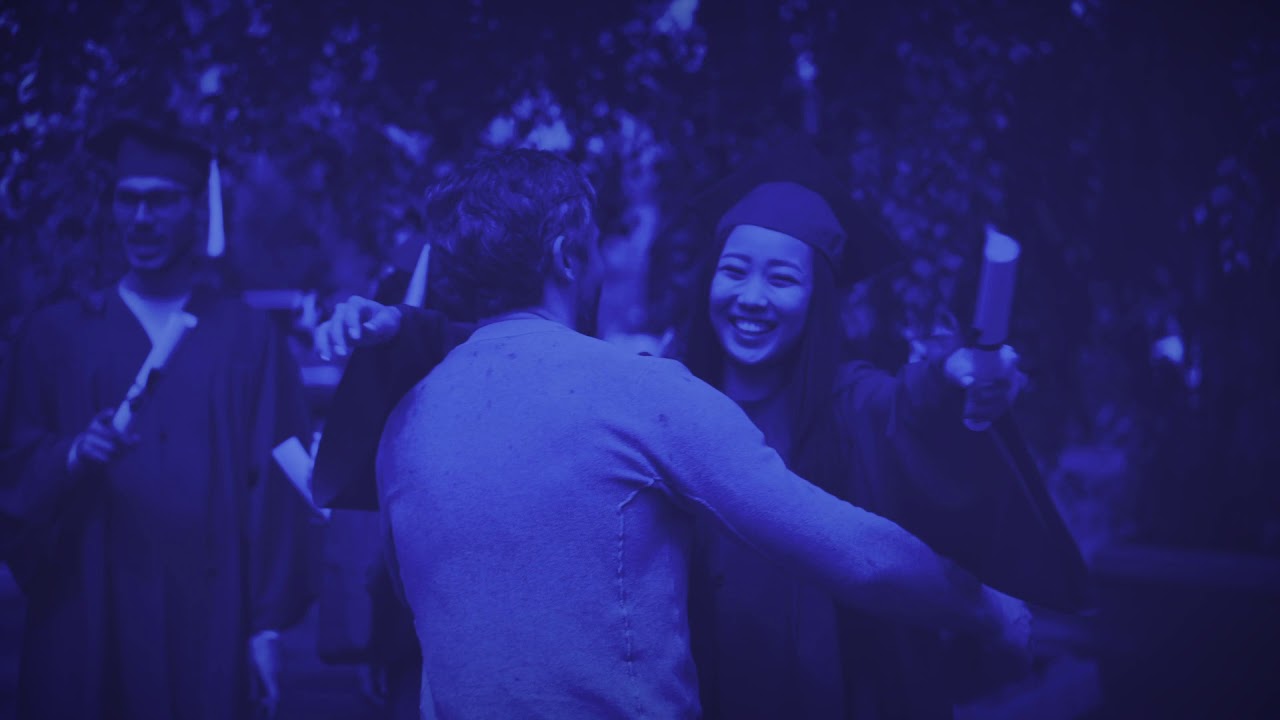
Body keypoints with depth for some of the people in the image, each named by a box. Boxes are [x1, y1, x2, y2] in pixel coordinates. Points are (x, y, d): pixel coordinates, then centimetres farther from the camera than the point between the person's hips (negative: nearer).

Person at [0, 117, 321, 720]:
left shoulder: (250, 340, 3)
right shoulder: (55, 335, 7)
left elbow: (277, 490, -2)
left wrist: (268, 625, -8)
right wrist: (70, 456, -17)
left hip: (210, 620, -1)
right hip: (86, 618, 1)